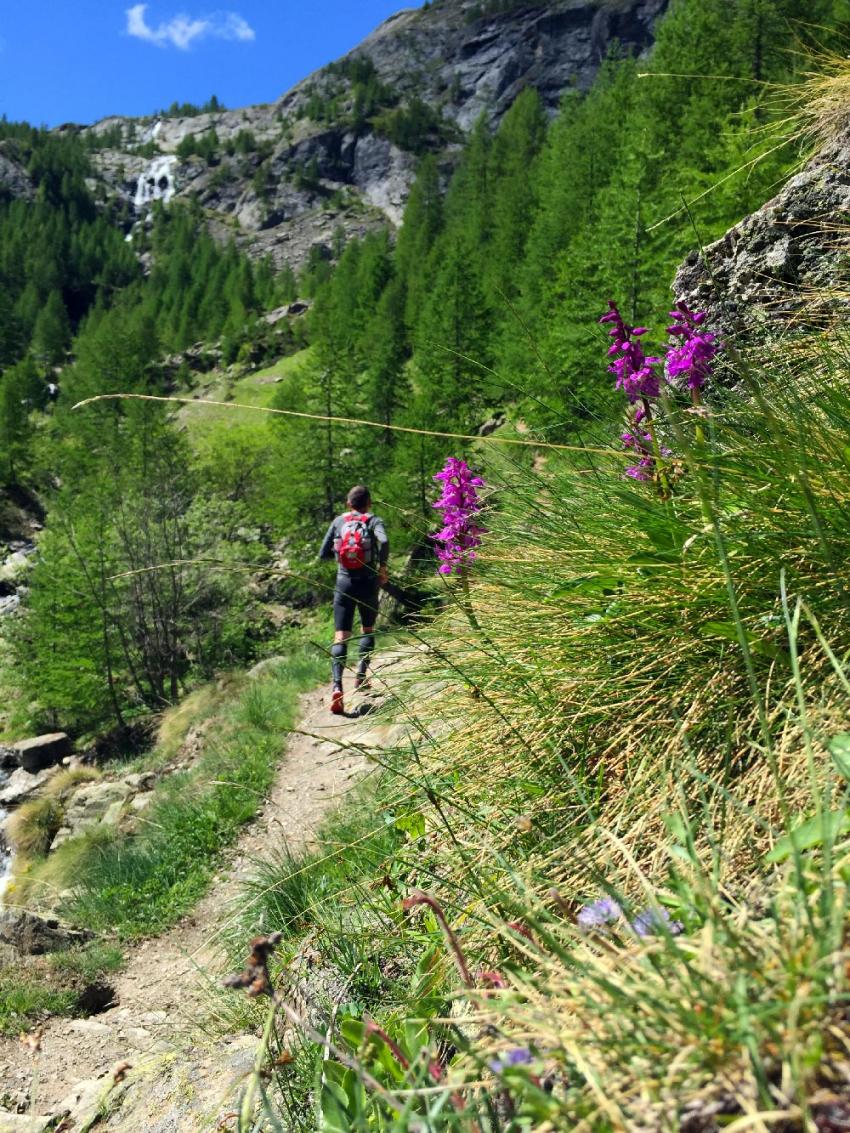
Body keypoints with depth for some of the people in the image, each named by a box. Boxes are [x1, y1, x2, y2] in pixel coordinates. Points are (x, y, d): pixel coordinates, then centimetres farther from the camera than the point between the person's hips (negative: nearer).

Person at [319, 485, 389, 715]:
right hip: (368, 584, -1)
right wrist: (382, 566, -7)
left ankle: (337, 685, -24)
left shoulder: (339, 521, 8)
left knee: (341, 637, -5)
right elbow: (384, 541, -20)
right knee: (367, 630, 23)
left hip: (344, 584, 1)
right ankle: (361, 675, 17)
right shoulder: (374, 520, 1)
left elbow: (323, 554, 8)